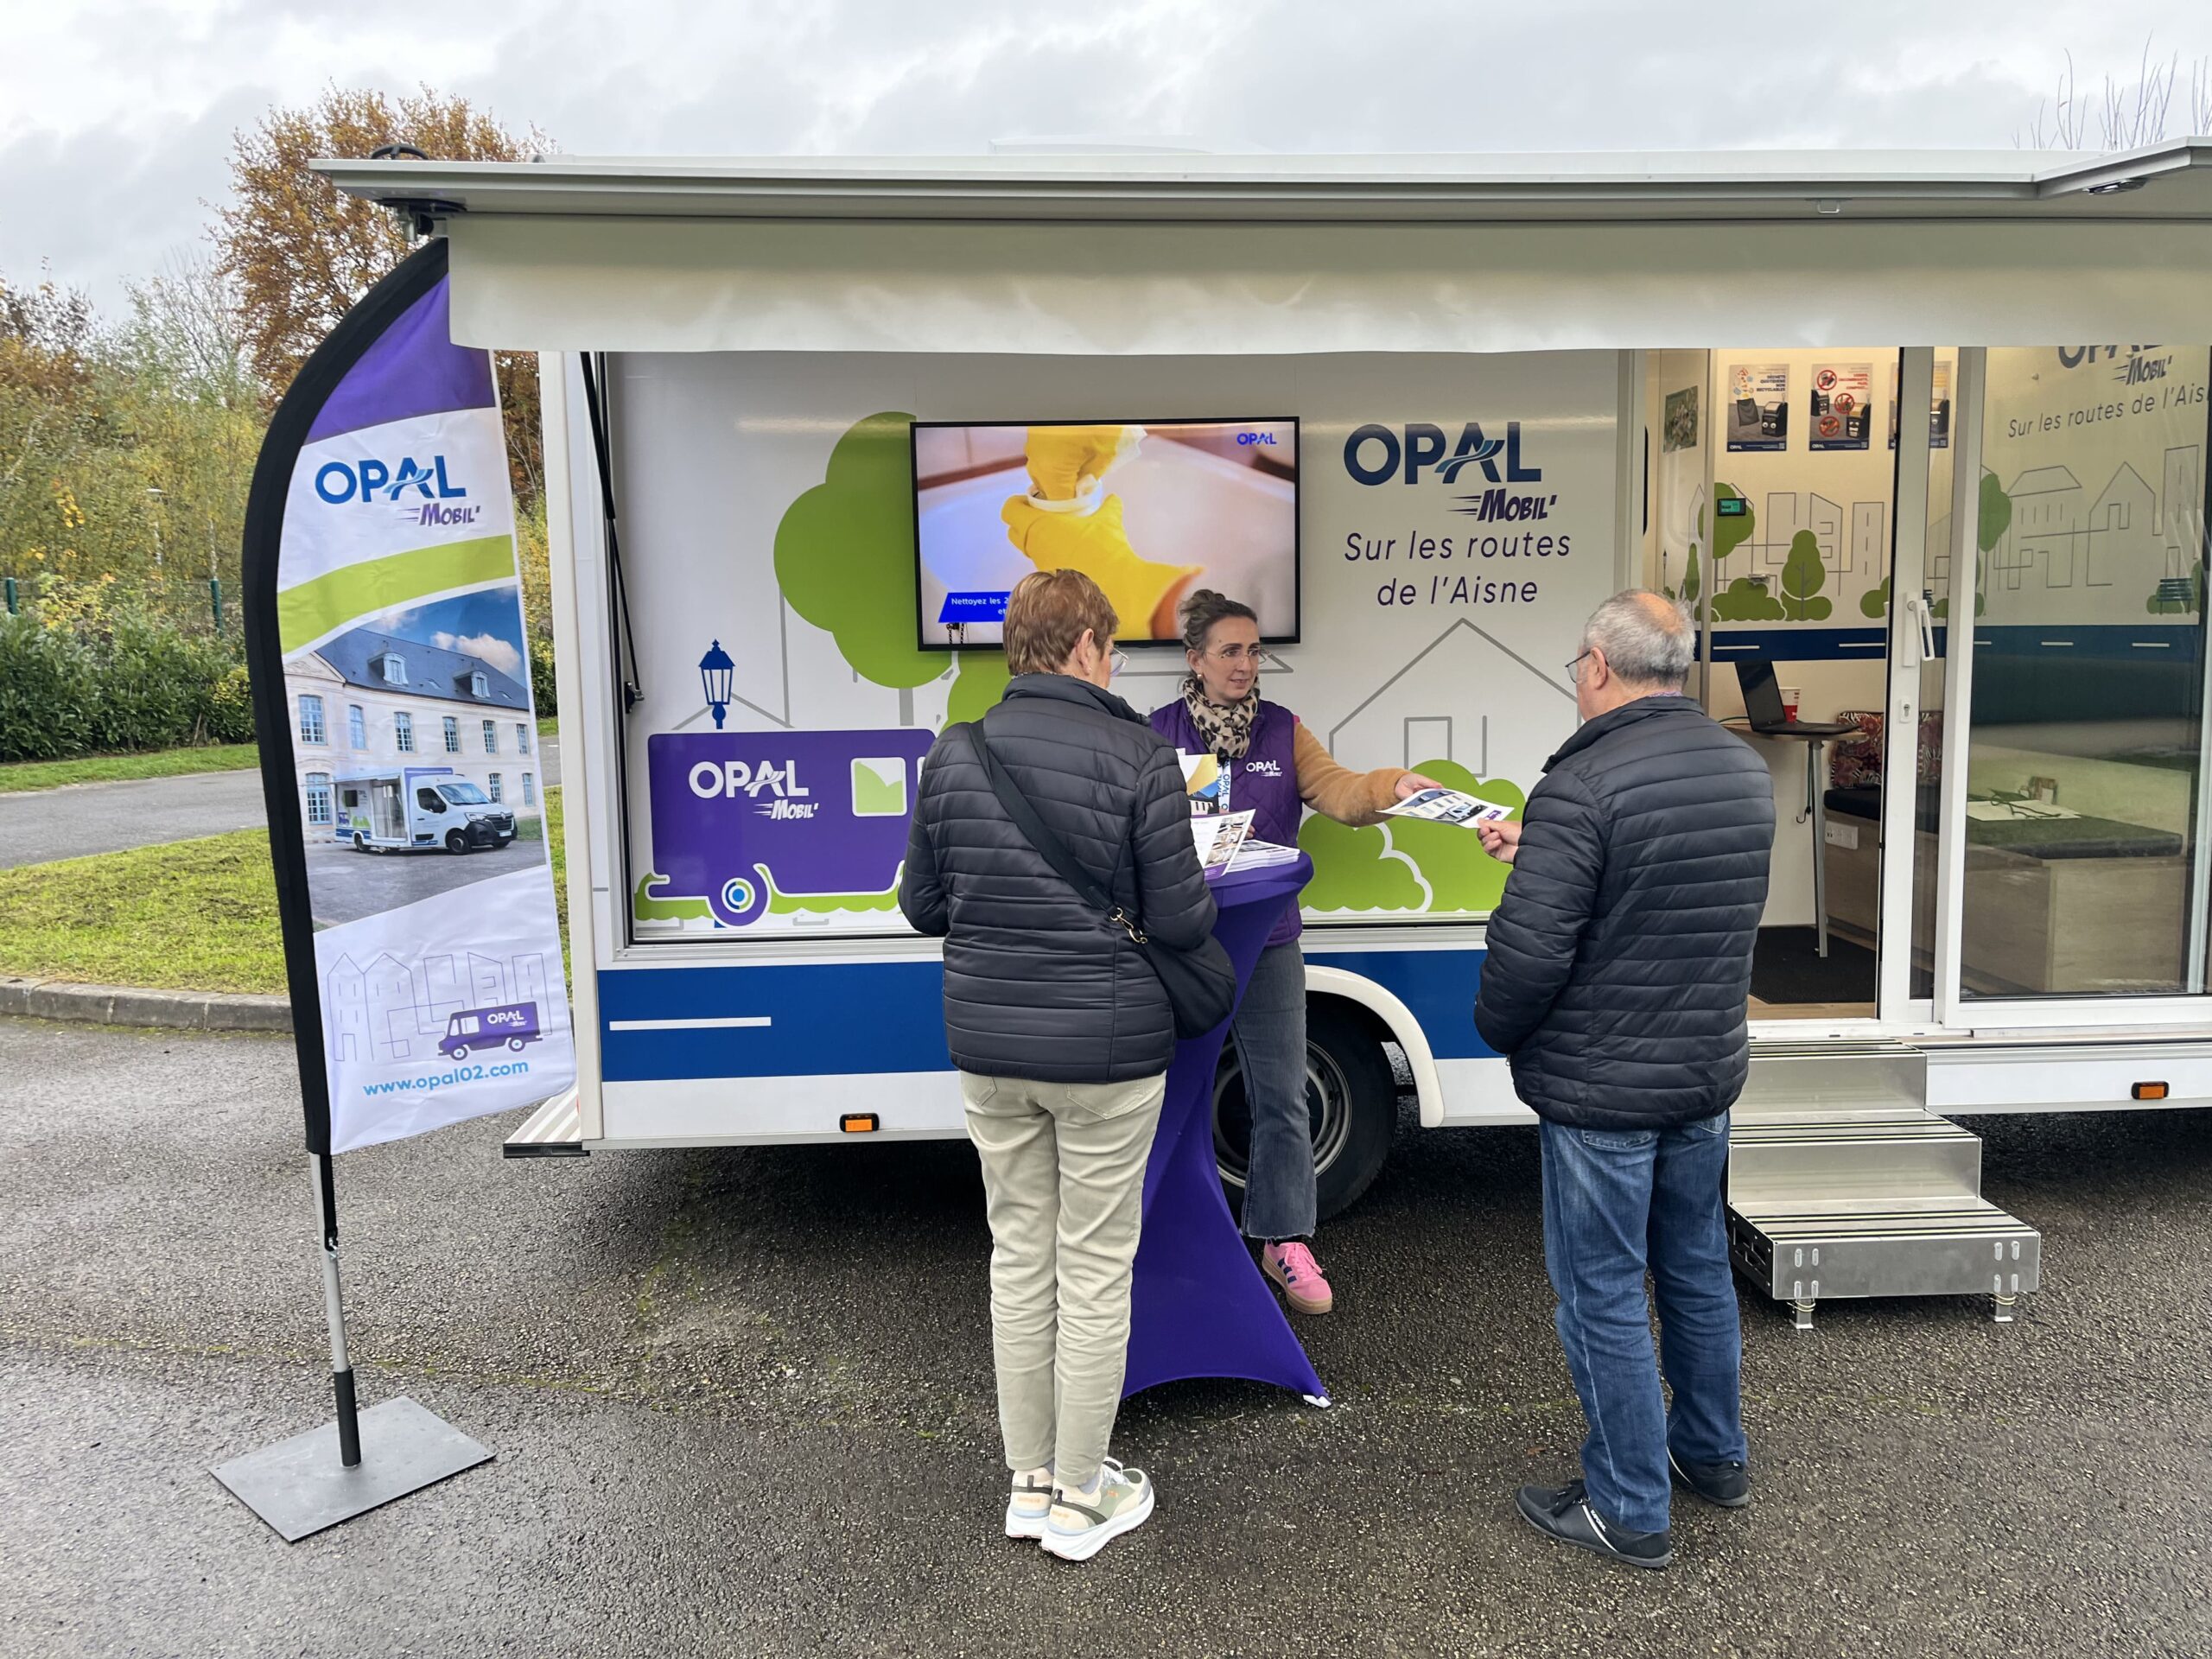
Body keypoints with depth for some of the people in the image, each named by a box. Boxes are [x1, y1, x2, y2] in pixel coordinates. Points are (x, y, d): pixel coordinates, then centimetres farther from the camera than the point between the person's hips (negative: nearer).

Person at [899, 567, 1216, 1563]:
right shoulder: (1138, 759, -14)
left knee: (1019, 1255, 17)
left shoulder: (953, 756, -1)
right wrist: (1202, 894, 9)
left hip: (990, 1046, 4)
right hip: (1104, 1051, -4)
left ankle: (1030, 1481, 30)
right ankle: (1080, 1500, 23)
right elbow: (1181, 923, -13)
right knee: (1094, 1268, 9)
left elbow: (922, 907, 5)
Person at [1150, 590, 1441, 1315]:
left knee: (1282, 1098, 4)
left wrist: (1390, 786, -28)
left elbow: (1336, 790, -9)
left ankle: (1285, 1239, 19)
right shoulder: (1158, 733, 0)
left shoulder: (1282, 730, 5)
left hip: (1268, 940, 1)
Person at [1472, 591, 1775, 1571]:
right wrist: (1535, 853, 20)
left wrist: (1495, 1029, -4)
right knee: (1697, 1269, 23)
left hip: (1601, 1090, -8)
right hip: (1707, 1075, 8)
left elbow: (1528, 951, -25)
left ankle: (1628, 1511, 20)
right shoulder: (1745, 772, 3)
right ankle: (1715, 1456, 41)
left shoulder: (1582, 788, -23)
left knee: (1602, 1296, 6)